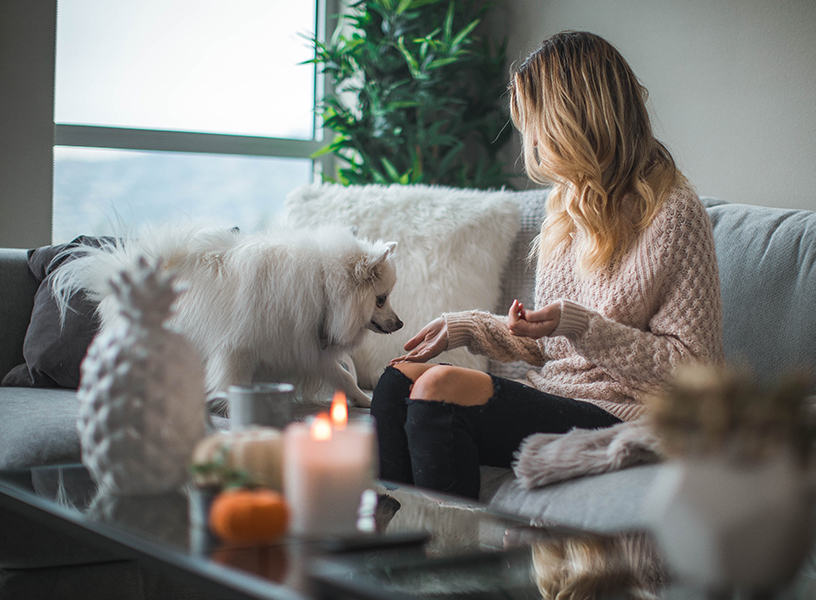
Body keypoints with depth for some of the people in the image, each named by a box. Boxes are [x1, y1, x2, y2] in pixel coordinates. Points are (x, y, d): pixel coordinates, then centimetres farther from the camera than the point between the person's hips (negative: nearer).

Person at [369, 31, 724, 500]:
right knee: (401, 375, -10)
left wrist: (580, 325, -20)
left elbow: (694, 365, -12)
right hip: (552, 396, 8)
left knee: (441, 387, -26)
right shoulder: (571, 205, 17)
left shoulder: (673, 213, -9)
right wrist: (468, 327, 12)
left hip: (618, 417, -8)